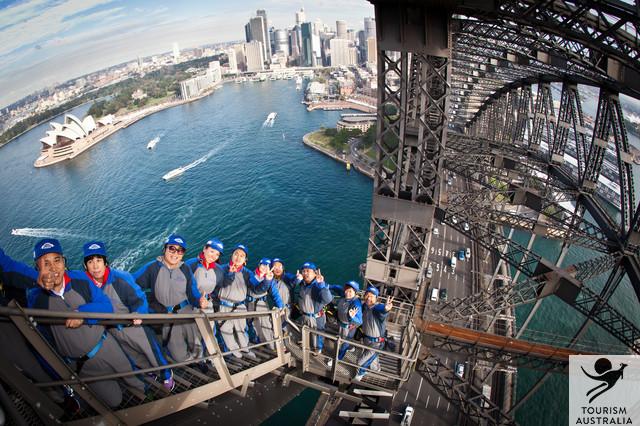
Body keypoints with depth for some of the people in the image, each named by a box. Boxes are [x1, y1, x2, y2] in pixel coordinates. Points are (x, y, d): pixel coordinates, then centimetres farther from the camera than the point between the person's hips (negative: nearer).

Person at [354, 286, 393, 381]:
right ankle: (376, 368, 62)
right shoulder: (364, 306, -9)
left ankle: (361, 372, 38)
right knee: (372, 356, 32)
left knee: (361, 361, 4)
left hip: (376, 342, -6)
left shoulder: (378, 308, -30)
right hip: (366, 338, 6)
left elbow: (381, 310, -57)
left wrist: (385, 309, -79)